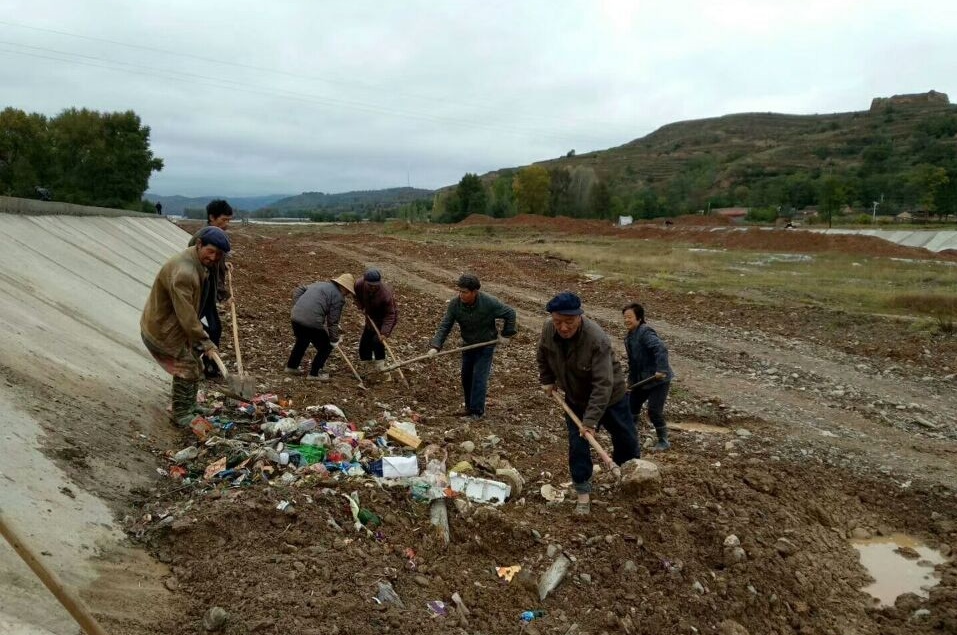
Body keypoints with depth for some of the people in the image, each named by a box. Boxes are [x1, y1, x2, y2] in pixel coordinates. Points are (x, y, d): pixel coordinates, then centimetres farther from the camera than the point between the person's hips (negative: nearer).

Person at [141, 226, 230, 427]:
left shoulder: (200, 262, 0)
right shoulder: (183, 273, -34)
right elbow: (186, 315, -31)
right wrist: (205, 342, -25)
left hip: (175, 324, 10)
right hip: (161, 329, -10)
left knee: (194, 365, 20)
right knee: (187, 368, -3)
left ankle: (190, 406, 37)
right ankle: (181, 415, 12)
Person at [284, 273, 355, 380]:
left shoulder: (319, 284, 19)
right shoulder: (338, 297, -3)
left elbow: (298, 290, 22)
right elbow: (332, 321, -4)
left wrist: (298, 306, 20)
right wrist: (334, 340, 7)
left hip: (296, 318, 8)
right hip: (312, 323, -8)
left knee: (301, 342, 34)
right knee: (326, 347, 14)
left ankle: (291, 366, 45)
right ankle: (314, 373, 19)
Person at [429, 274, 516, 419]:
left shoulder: (490, 302, -26)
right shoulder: (455, 304, -19)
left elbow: (510, 313, -11)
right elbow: (445, 326, -17)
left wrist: (506, 335, -8)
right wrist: (435, 346, -28)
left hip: (486, 345, -4)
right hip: (468, 345, 4)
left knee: (479, 378, -9)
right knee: (466, 377, 11)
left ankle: (477, 412, 2)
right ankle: (469, 407, 28)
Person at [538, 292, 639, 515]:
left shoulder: (597, 339, -37)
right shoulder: (548, 329, -20)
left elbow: (603, 384, -38)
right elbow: (543, 356, 6)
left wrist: (591, 420, -39)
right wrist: (547, 380, 8)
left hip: (610, 397, -3)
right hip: (575, 399, 3)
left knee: (626, 440, 13)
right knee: (577, 447, -2)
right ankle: (584, 494, 12)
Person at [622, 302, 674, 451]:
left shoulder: (645, 332, -21)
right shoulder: (629, 336, 9)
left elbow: (661, 349, -34)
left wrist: (661, 370, -40)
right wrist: (631, 379, 17)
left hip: (658, 380, -9)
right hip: (642, 380, 9)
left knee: (654, 411, -11)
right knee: (632, 404, 18)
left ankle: (663, 441, 6)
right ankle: (635, 424, 45)